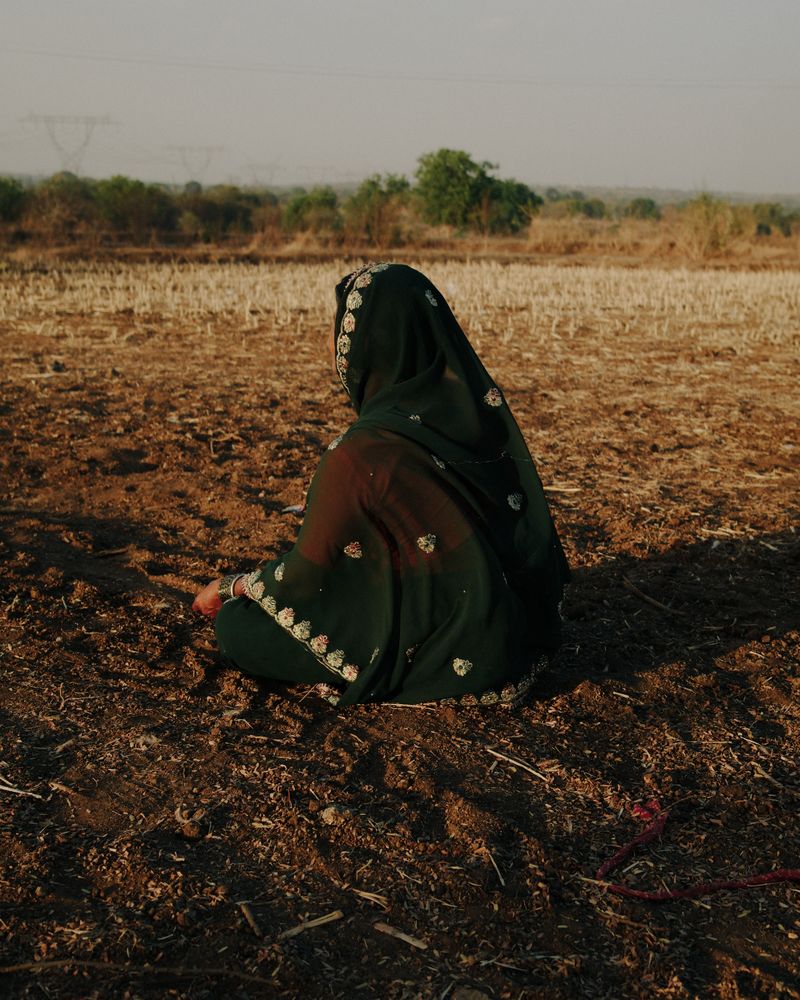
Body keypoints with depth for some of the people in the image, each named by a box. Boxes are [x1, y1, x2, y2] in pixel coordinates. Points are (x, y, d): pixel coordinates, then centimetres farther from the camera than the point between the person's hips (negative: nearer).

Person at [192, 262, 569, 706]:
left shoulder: (361, 454, -25)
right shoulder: (479, 402, -4)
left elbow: (305, 574, -10)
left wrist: (230, 587, 12)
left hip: (450, 659, -7)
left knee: (236, 625, -1)